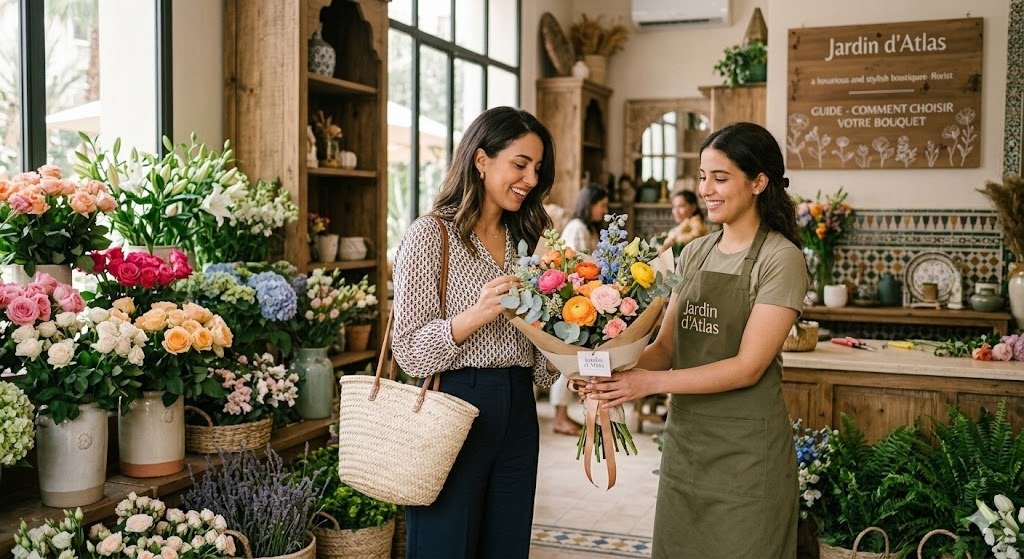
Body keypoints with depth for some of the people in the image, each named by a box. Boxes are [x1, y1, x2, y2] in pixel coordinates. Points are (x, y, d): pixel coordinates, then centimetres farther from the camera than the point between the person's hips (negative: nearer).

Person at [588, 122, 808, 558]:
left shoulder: (780, 259, -10)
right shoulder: (694, 254, 9)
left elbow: (749, 367, -17)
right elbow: (666, 347, 6)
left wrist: (651, 382, -23)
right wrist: (621, 372, -15)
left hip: (745, 445, -5)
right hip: (684, 437, 6)